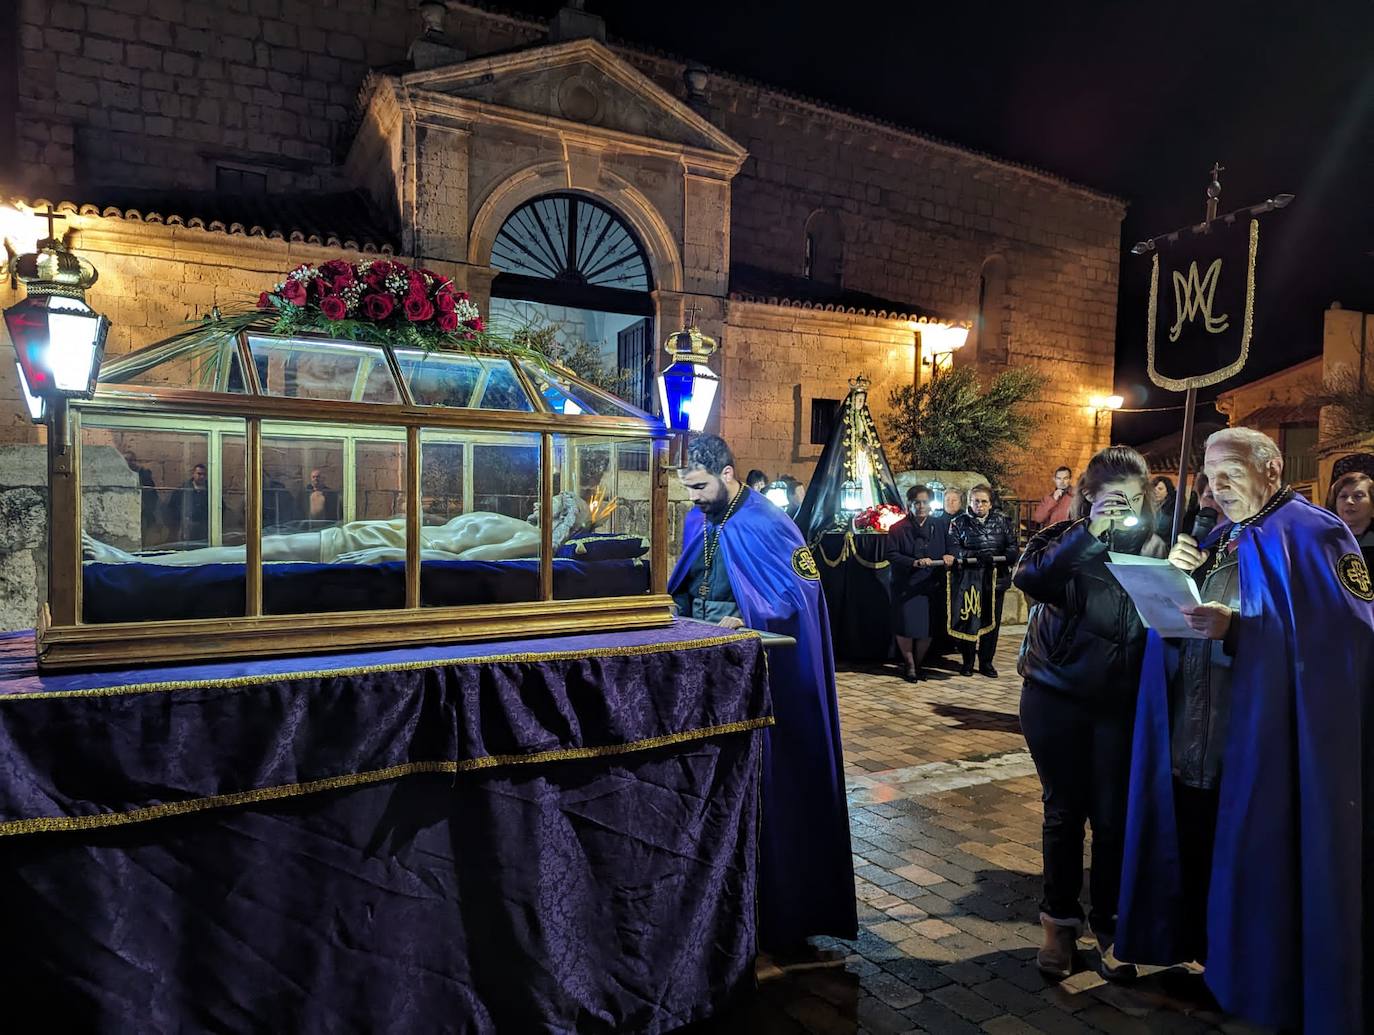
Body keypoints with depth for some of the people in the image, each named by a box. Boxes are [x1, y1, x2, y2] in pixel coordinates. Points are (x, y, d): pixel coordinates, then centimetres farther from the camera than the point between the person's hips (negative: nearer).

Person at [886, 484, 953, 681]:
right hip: (906, 586, -3)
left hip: (932, 585, 3)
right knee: (906, 628, -3)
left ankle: (918, 663, 26)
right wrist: (915, 563, -20)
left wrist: (948, 557, -10)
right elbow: (892, 555, -9)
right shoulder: (898, 529, -4)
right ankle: (909, 665, 20)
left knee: (928, 629, 5)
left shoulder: (939, 526, 8)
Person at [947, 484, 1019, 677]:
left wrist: (998, 557, -19)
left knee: (992, 622, 8)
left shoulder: (1002, 521, 7)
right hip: (968, 579, -2)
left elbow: (1013, 547, 2)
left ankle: (986, 662, 21)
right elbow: (952, 549, -9)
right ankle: (968, 662, 17)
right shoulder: (959, 522, 1)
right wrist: (974, 555, -25)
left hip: (995, 579, 2)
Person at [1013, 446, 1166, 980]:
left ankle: (1108, 924, 25)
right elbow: (1027, 578, -23)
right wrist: (1089, 531, -27)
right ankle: (1060, 921, 26)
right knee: (1064, 810, 9)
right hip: (1056, 697, -1)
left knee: (1113, 816, 5)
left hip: (1121, 702, 1)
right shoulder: (1063, 538, -2)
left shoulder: (1152, 546, 4)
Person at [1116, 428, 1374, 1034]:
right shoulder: (1214, 541, 16)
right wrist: (1175, 577, -6)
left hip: (1264, 743, -7)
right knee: (1198, 856, 15)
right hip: (1193, 742, 7)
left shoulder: (1312, 534, -6)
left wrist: (1237, 629, -26)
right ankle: (1209, 964, 32)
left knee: (1257, 870, 3)